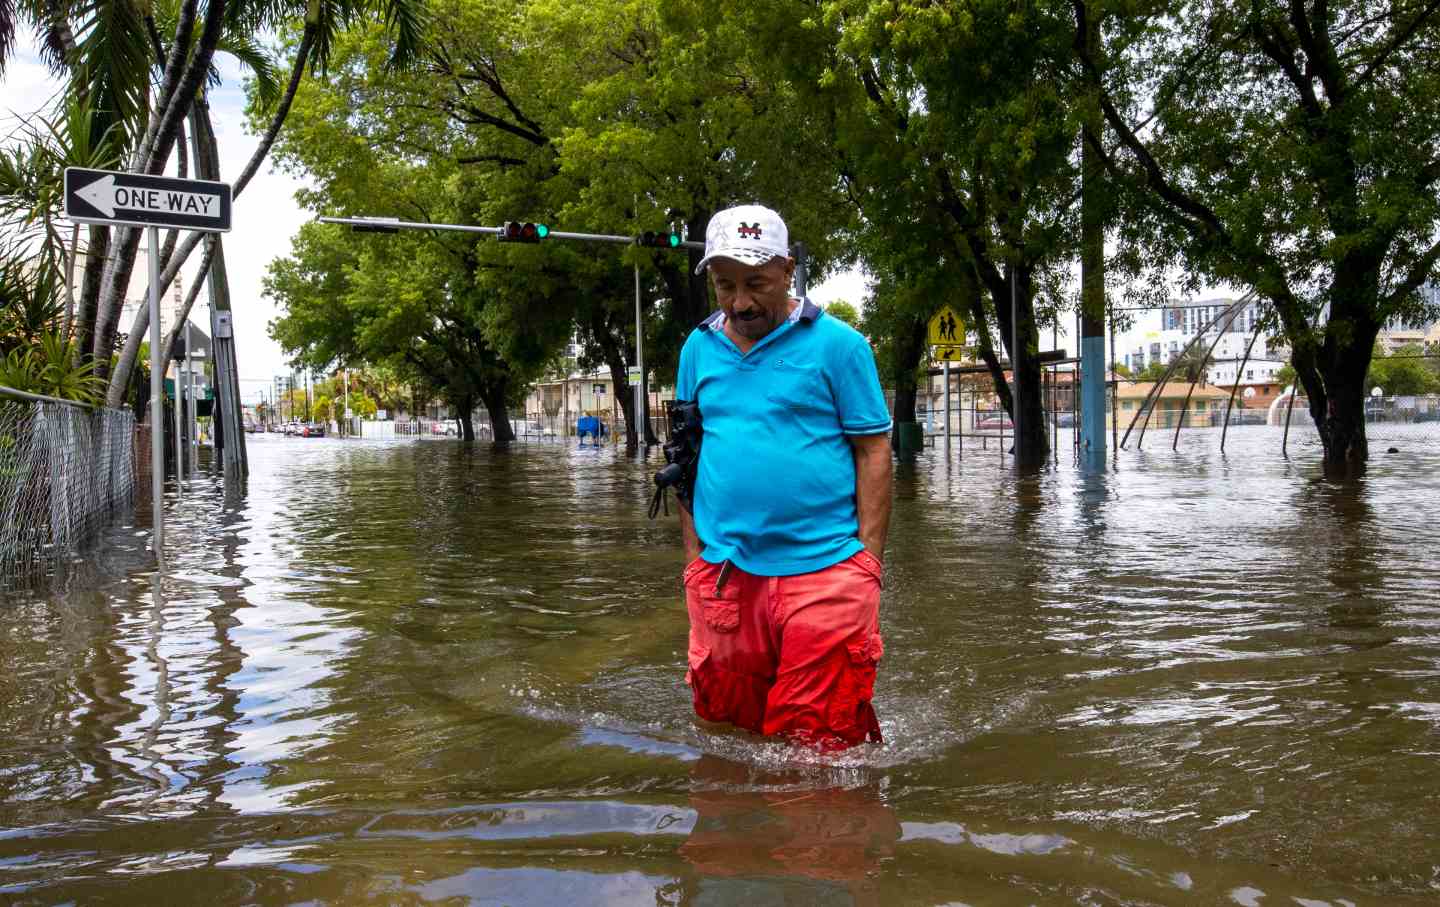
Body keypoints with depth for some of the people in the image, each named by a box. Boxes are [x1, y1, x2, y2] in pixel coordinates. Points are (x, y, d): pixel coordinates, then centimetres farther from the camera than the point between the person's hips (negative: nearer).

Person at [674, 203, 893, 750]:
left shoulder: (837, 344, -2)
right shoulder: (699, 348, 11)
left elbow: (873, 452, -2)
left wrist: (868, 560, -8)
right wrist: (695, 557, 11)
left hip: (823, 569, -4)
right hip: (724, 575, 4)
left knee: (818, 739, 0)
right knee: (725, 723, 14)